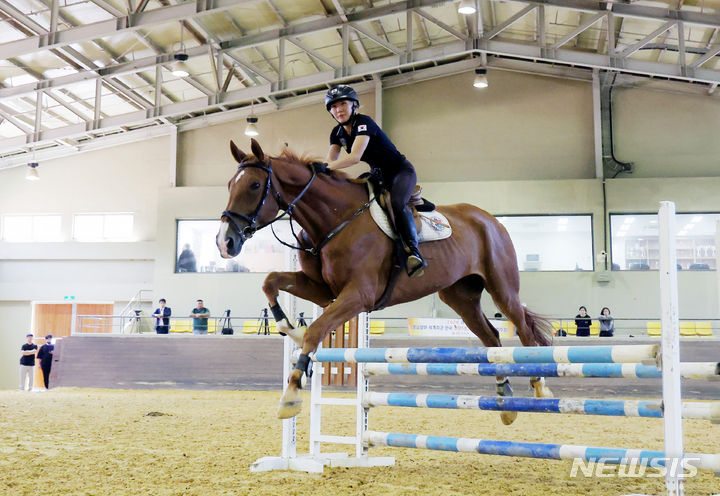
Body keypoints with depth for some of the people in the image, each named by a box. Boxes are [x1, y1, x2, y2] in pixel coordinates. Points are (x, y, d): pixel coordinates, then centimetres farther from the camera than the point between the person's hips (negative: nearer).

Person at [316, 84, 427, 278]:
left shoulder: (363, 123, -23)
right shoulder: (337, 133, 2)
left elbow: (355, 156, -37)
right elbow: (330, 162, -5)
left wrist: (327, 167, -48)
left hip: (401, 171, -9)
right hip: (378, 175, 9)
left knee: (396, 203, -35)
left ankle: (413, 251, -40)